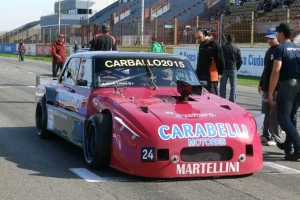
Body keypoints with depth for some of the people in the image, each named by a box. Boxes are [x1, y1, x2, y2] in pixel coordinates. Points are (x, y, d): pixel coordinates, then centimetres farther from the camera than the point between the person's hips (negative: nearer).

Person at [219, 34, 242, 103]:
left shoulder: (223, 47, -1)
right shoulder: (236, 48, -1)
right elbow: (240, 61, -1)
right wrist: (236, 68, 11)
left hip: (224, 69, 0)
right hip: (233, 70, 0)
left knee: (222, 86, 6)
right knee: (233, 87, 4)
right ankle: (232, 102, 2)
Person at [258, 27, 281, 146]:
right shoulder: (269, 51, 16)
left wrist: (278, 89, -22)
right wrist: (261, 84, 21)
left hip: (275, 88, -9)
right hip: (266, 88, 9)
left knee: (274, 114, -5)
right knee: (267, 113, 13)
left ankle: (275, 138, 0)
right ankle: (266, 135, 20)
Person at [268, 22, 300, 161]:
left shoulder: (280, 49, -6)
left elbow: (276, 72, -14)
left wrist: (270, 93, -13)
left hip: (287, 84, -7)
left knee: (283, 118, -5)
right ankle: (288, 145, 22)